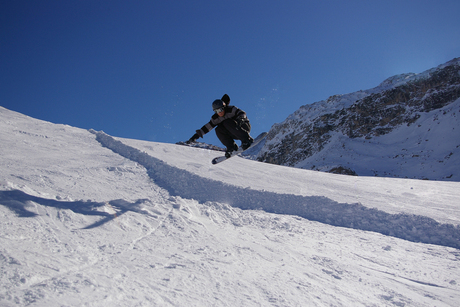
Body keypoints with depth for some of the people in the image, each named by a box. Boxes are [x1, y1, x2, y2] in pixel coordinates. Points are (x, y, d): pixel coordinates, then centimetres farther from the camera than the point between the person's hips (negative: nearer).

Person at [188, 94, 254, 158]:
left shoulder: (231, 109, -16)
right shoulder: (216, 118, -3)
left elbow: (242, 113, -25)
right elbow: (207, 127, -3)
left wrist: (240, 119, -47)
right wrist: (197, 135, -10)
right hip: (234, 133, 5)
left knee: (227, 123, -30)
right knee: (218, 130, -18)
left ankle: (247, 140, -32)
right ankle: (232, 147, -18)